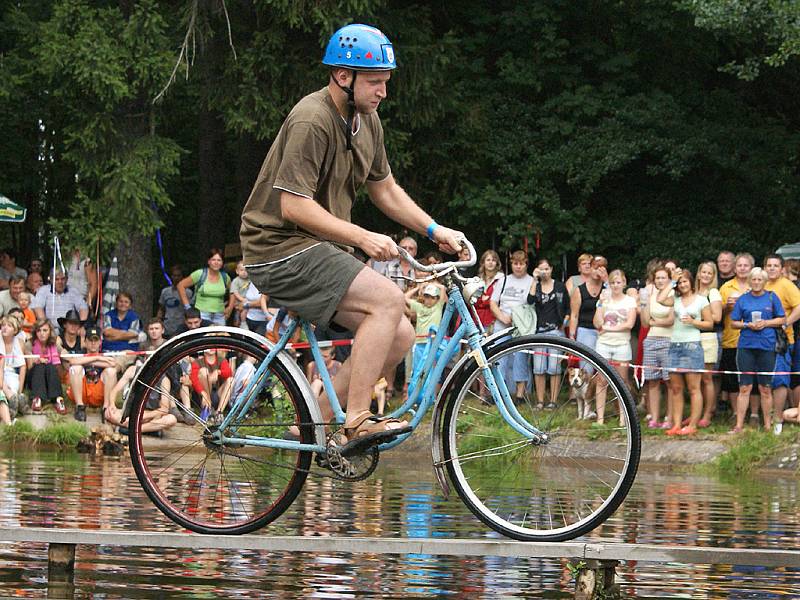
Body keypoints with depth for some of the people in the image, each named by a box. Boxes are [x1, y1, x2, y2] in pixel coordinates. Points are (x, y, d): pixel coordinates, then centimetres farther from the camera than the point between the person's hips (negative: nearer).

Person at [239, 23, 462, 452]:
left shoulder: (366, 119, 10)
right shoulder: (312, 121, -19)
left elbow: (384, 189, 20)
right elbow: (294, 206, -23)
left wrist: (434, 231, 9)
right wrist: (362, 237, -28)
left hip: (320, 251, 9)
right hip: (281, 251, -9)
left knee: (400, 337, -2)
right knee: (388, 300, -24)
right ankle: (356, 422, -22)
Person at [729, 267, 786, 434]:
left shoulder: (772, 298, 7)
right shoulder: (743, 299, 8)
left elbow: (782, 320, 7)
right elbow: (733, 323, 9)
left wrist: (765, 323, -9)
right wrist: (748, 325, -9)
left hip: (767, 346, 0)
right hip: (746, 346, 0)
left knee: (766, 389, 5)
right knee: (744, 387, -3)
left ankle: (768, 424, 13)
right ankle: (739, 425, -2)